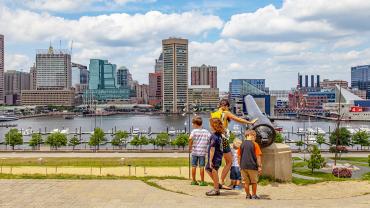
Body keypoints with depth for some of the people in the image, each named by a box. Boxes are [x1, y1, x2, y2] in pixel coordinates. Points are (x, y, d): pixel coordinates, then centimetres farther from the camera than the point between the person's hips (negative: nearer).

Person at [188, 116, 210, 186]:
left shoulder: (194, 131, -4)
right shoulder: (206, 132, 4)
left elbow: (190, 138, -21)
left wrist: (190, 147, -9)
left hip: (194, 151, -1)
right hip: (202, 152, 1)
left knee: (194, 166, 10)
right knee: (201, 166, 5)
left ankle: (194, 181, 18)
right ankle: (202, 181, 8)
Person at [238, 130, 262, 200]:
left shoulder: (242, 144, 6)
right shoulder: (254, 144, -6)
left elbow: (239, 156, 9)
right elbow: (258, 156, -9)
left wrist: (240, 166, 17)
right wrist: (259, 166, -4)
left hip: (243, 166, 3)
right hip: (252, 166, -3)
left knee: (246, 182, 11)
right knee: (254, 181, 11)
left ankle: (248, 195, 17)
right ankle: (254, 195, 16)